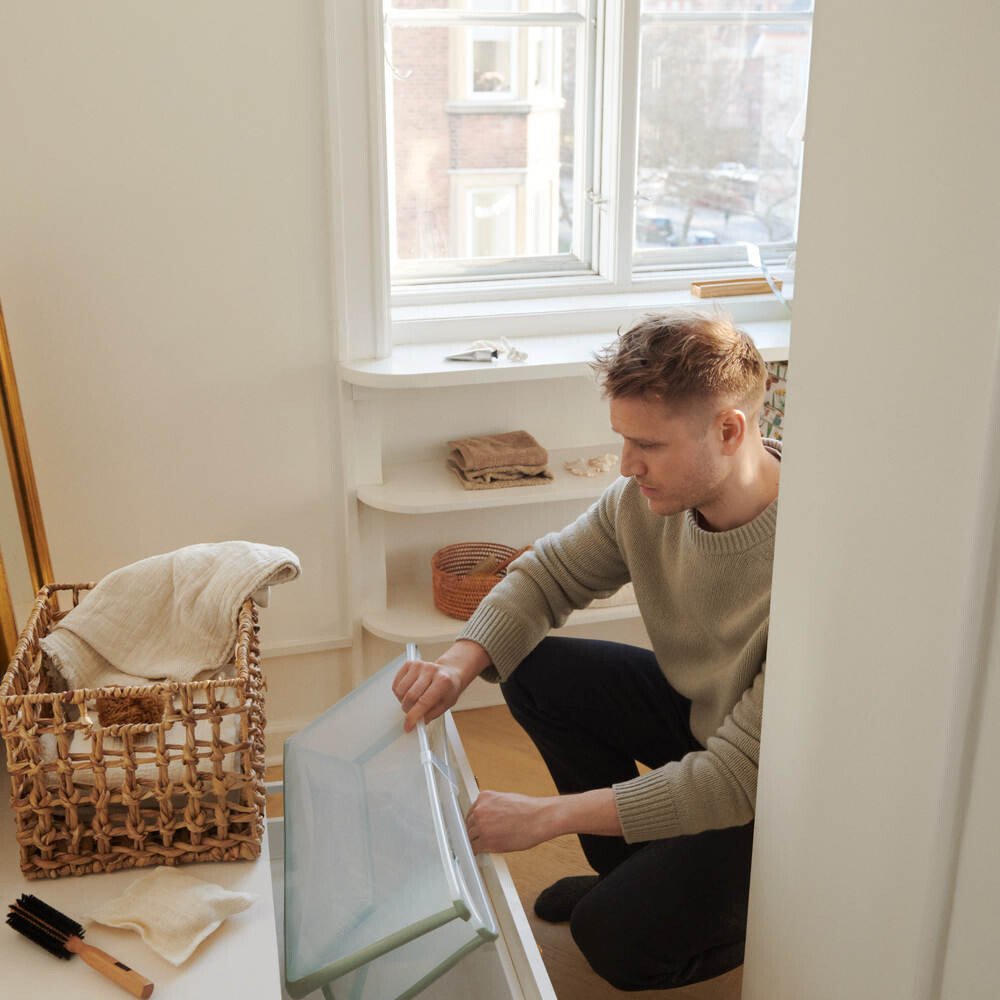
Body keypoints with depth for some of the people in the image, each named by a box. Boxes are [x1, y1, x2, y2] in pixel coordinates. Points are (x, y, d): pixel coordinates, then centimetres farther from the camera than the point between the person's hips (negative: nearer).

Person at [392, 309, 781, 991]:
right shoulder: (647, 499, -17)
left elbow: (740, 777, -35)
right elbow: (547, 575, -2)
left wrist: (547, 816, -34)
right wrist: (460, 664, -22)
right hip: (696, 707, 7)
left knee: (617, 939, -16)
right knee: (534, 671, -8)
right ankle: (632, 869, 10)